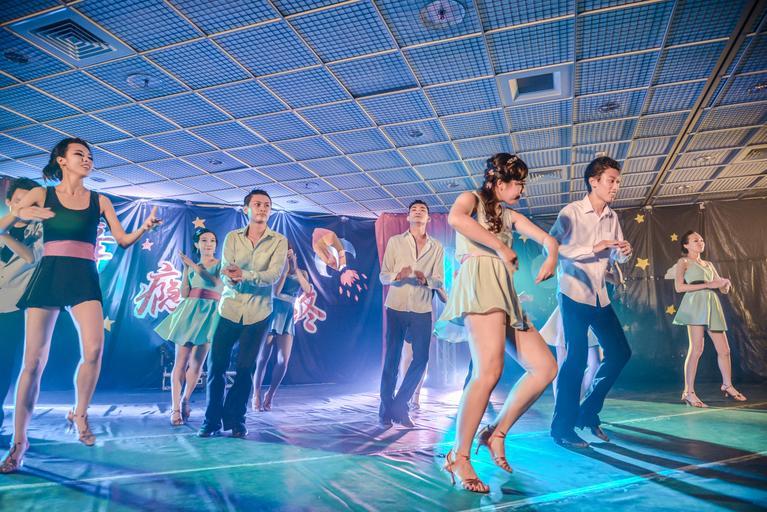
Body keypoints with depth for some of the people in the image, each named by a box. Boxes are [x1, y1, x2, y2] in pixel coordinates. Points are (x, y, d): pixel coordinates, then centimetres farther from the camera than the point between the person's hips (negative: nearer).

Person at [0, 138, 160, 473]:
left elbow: (123, 241, 9)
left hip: (84, 278, 1)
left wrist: (145, 227, -9)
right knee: (34, 360, -1)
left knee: (94, 349, -20)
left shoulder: (100, 201, 13)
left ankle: (79, 414, 6)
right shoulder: (41, 194, 9)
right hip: (47, 276, 0)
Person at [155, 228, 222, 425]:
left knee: (197, 363, 2)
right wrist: (186, 269, -1)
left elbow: (215, 281, -14)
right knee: (181, 361, -5)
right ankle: (175, 408, -4)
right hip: (189, 312, 2)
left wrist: (194, 266, -11)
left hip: (210, 313, -2)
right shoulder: (190, 266, 15)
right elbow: (184, 293, 6)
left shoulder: (221, 264, 7)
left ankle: (185, 401, 19)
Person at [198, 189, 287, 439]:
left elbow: (274, 275, -15)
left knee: (245, 368, 4)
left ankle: (236, 420, 20)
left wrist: (244, 274, -29)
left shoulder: (279, 241, -1)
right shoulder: (232, 237, 6)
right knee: (216, 364, 2)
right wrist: (232, 278, -30)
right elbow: (225, 271, -6)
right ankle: (212, 420, 17)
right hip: (229, 308, 2)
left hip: (258, 312, -1)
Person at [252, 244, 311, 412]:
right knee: (262, 358, 2)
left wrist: (296, 269, -10)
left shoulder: (302, 273, 9)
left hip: (287, 317, 2)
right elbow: (275, 291, -14)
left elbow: (308, 290, -9)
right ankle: (256, 395, 17)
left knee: (283, 361, -5)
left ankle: (270, 394, 14)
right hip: (271, 314, -2)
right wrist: (285, 270, -13)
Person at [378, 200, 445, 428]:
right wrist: (398, 275, -21)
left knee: (421, 359, -1)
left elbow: (439, 281, 4)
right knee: (392, 359, 1)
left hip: (422, 310, 2)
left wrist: (426, 280, -18)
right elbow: (383, 276, 1)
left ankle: (399, 407, 15)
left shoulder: (437, 247, 9)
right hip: (396, 307, -1)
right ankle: (386, 411, 13)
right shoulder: (394, 242, 6)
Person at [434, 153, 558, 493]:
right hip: (479, 282, -8)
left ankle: (497, 434, 8)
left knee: (546, 367, 0)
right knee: (490, 370, -25)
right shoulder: (472, 198, 9)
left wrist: (551, 258, -7)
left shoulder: (510, 216, 28)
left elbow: (548, 239, 18)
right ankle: (459, 457, -13)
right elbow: (455, 218, -16)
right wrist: (501, 247, -15)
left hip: (504, 293, 8)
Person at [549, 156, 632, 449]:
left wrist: (624, 252, -6)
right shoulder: (571, 212, -9)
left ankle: (589, 412, 24)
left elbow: (617, 255, 18)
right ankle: (562, 428, 8)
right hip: (573, 293, -7)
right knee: (576, 359, -6)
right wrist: (594, 248, -23)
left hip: (599, 296, 7)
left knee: (619, 352, 8)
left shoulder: (612, 217, 11)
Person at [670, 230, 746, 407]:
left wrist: (725, 283, -3)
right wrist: (708, 284, -13)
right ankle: (688, 392, -7)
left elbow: (723, 290, 21)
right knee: (697, 349, -11)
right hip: (695, 304, -7)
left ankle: (727, 386, 29)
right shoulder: (683, 262, 4)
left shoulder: (709, 264, 24)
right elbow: (679, 287, -11)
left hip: (712, 306, 7)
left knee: (724, 349, 9)